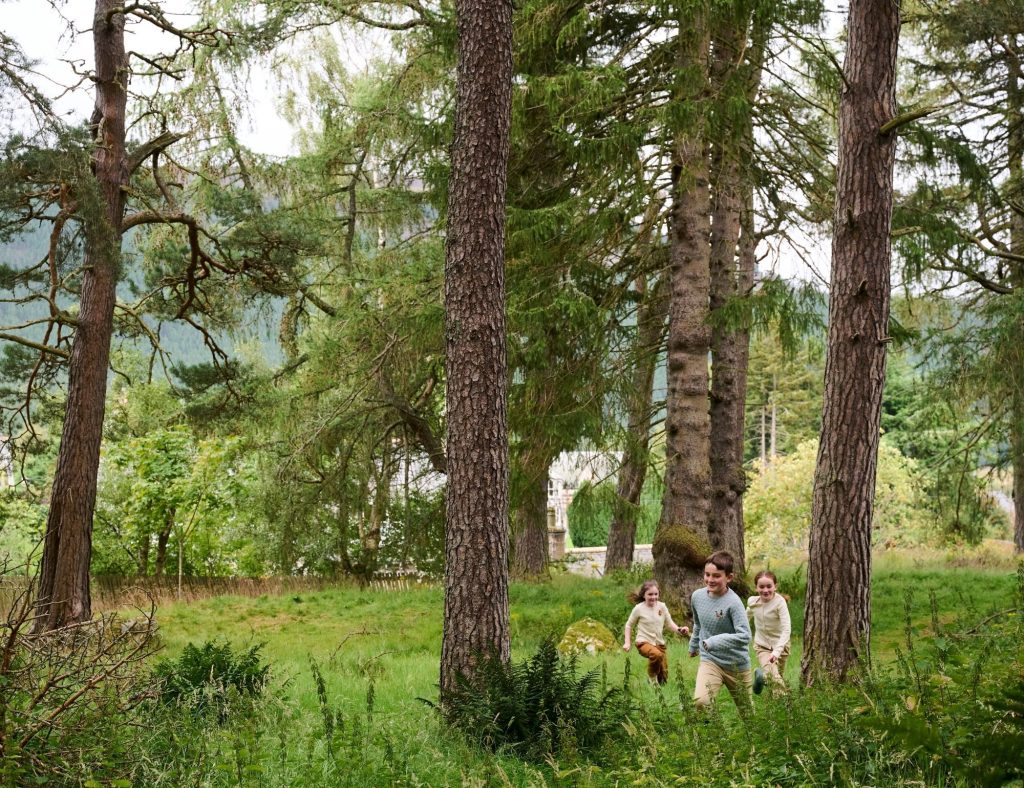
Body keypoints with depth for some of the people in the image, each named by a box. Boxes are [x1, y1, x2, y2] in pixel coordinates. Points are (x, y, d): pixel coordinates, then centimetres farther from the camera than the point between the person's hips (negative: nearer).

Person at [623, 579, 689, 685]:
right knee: (657, 654, -38)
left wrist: (679, 630, -18)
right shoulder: (639, 608, -8)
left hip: (660, 643, 4)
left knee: (663, 677, 3)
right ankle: (652, 677, -13)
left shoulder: (662, 606, -1)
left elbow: (670, 623, 2)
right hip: (644, 642, -4)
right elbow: (629, 625, 4)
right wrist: (627, 642, -4)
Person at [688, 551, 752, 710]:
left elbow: (745, 636, -29)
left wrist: (714, 642, -32)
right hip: (709, 660, 3)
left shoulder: (733, 602, -21)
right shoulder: (697, 596, -3)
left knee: (746, 711, 15)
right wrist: (693, 645, 29)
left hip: (736, 663, -3)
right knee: (701, 701, -24)